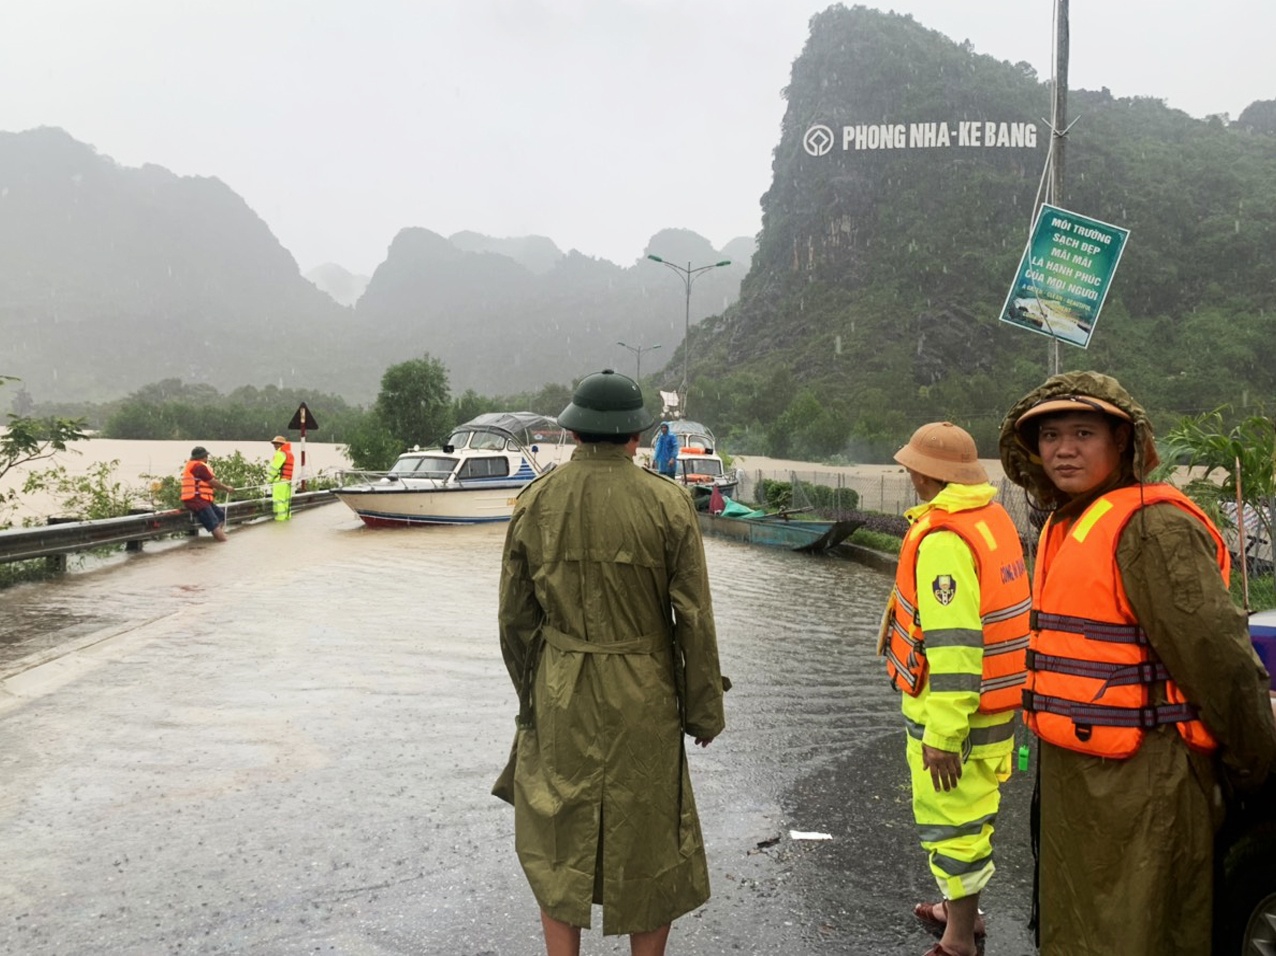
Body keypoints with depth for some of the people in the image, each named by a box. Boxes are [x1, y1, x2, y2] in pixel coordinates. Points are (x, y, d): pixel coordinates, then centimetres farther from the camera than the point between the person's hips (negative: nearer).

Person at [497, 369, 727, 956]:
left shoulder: (534, 502, -6)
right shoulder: (668, 504, -12)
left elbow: (515, 618, -1)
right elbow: (694, 619, -10)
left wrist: (529, 694, 14)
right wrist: (706, 709, 1)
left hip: (560, 694, 2)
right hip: (644, 699, -1)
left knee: (558, 843, 17)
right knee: (648, 839, 15)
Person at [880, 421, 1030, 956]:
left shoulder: (943, 539, -23)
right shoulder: (994, 518, 7)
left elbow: (953, 644, -27)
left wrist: (942, 735, -25)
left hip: (952, 708, -10)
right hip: (994, 702, 10)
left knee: (951, 821, 4)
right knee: (969, 815, 23)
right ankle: (959, 911, 41)